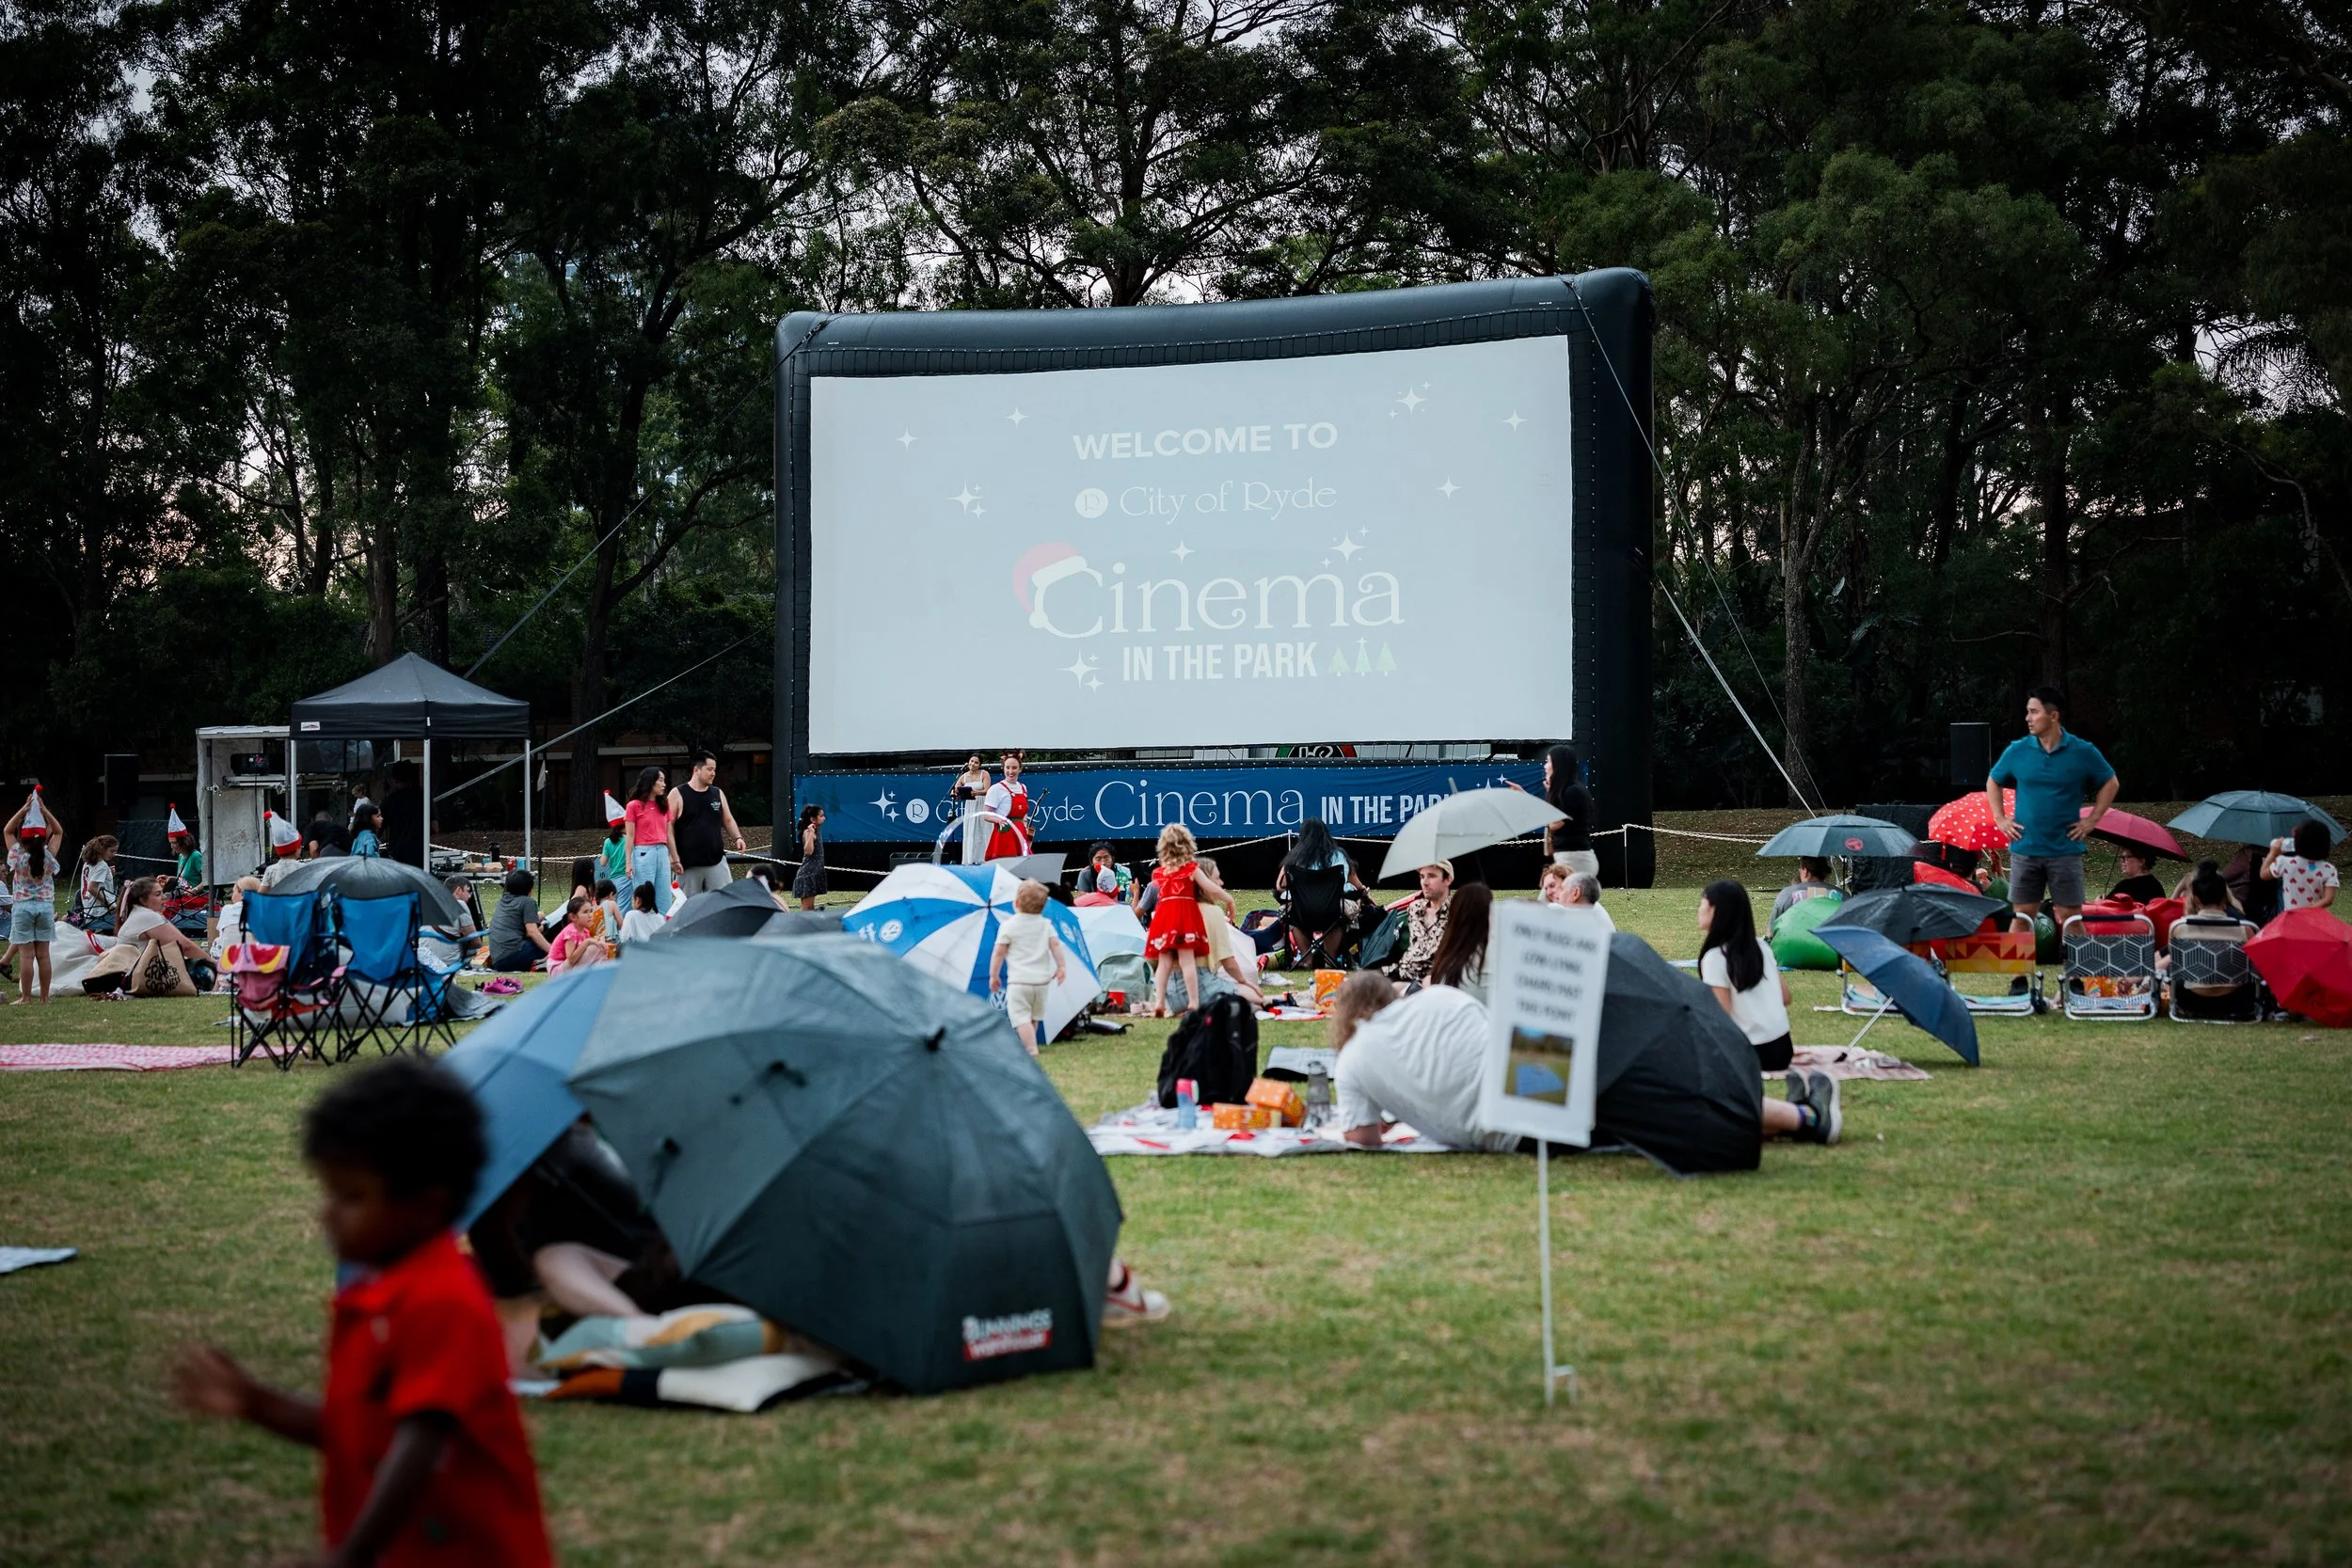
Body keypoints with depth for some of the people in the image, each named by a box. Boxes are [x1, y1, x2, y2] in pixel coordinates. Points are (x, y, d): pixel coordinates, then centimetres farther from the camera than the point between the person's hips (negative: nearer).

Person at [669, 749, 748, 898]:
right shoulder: (677, 794, -3)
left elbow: (728, 820, 19)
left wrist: (737, 838, 0)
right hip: (688, 864, -4)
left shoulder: (718, 793, 11)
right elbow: (669, 827, -5)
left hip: (717, 861, 4)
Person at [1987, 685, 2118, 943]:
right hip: (2025, 849, 1)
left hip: (2065, 849, -1)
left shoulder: (2083, 752, -4)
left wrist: (2092, 820, 1)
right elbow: (1993, 782, 16)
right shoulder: (2017, 750, 1)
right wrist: (2001, 819, 6)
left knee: (2071, 915, 4)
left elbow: (2111, 783, 9)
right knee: (2022, 915, 5)